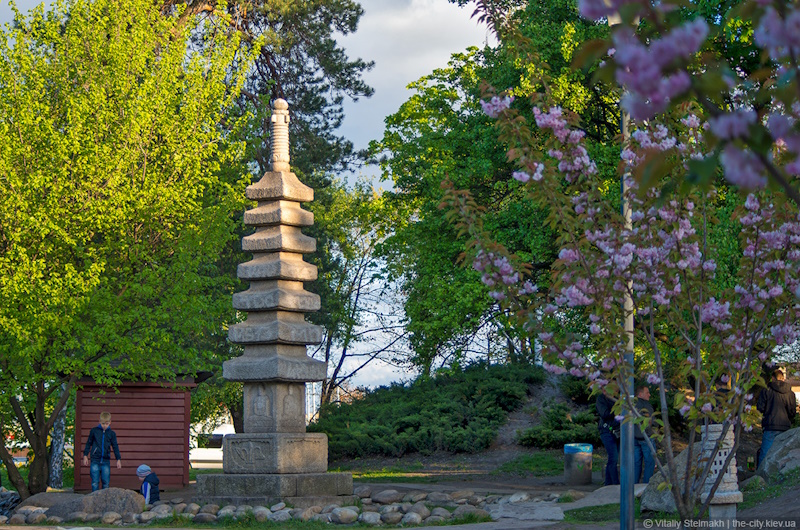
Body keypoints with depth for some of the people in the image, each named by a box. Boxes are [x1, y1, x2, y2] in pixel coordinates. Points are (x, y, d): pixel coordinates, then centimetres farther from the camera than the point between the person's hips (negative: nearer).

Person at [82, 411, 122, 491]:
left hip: (106, 461, 1)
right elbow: (88, 444, 11)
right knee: (95, 483, -2)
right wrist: (85, 456, 8)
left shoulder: (112, 434, 6)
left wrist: (118, 459, 5)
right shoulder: (94, 431, 3)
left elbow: (115, 447, 10)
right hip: (95, 461, -1)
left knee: (106, 483, 2)